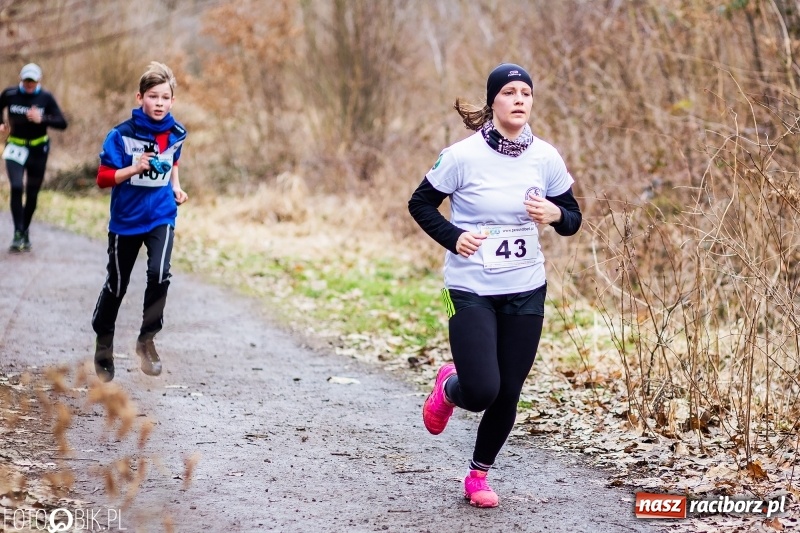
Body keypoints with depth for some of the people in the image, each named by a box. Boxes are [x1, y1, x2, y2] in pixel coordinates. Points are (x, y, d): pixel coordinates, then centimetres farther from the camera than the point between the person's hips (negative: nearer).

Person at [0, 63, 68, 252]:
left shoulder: (46, 98, -7)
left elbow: (62, 123, -12)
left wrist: (43, 119, -27)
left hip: (38, 150, 1)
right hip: (15, 148, -1)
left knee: (32, 194, 8)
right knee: (16, 187, -19)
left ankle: (25, 232, 26)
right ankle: (18, 233, -17)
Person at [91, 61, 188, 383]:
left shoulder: (176, 133, -2)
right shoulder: (122, 135, -14)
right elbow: (103, 178, -13)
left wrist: (175, 187, 6)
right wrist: (135, 168, -26)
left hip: (162, 217, 2)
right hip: (126, 220, -1)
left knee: (159, 274, -22)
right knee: (116, 284, 10)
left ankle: (147, 338, -4)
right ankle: (103, 342, 32)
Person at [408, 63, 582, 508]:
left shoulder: (546, 158, -2)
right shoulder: (463, 156, -12)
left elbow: (572, 218, 8)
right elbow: (421, 204, 0)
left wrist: (555, 214, -14)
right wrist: (453, 237, -15)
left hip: (526, 292, 3)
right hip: (471, 291, -3)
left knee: (508, 393, 6)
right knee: (481, 391, -13)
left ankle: (479, 475, 29)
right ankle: (449, 387, 26)